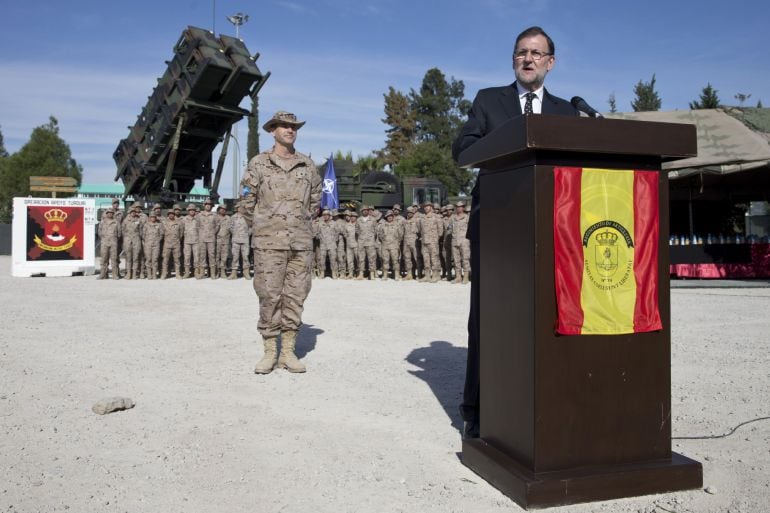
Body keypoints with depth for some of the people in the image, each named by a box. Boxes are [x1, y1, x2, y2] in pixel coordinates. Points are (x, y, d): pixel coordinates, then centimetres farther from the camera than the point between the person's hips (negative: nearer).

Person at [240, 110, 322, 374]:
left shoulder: (307, 165, 10)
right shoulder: (259, 163, 2)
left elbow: (315, 200, 20)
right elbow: (248, 199, 7)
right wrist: (264, 223, 10)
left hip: (301, 242, 3)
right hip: (269, 241, -2)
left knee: (295, 297, 3)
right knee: (269, 296, -2)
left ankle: (288, 352, 11)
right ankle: (269, 353, 8)